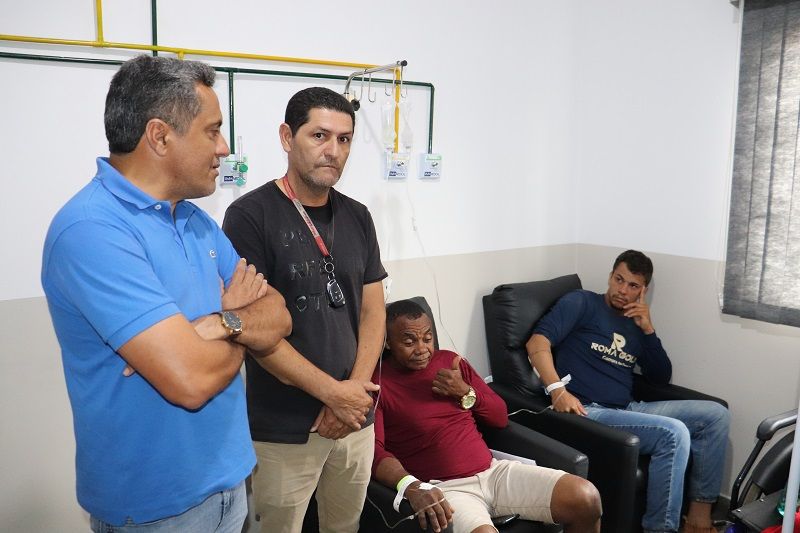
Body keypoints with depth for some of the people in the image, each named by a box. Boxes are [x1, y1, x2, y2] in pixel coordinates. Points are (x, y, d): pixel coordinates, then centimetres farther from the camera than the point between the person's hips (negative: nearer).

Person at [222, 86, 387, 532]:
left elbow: (373, 310, 6)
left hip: (355, 418, 5)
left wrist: (355, 390, -8)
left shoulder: (358, 217, 5)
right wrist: (334, 392, -15)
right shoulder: (250, 215, -12)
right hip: (283, 429, -5)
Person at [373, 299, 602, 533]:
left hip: (493, 471, 6)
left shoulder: (448, 360, 14)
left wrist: (465, 392, -2)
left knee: (585, 498, -11)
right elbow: (374, 450, -15)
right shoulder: (377, 382, -2)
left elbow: (500, 417, 18)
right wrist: (412, 487, -33)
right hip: (444, 487, -5)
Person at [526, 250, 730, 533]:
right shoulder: (582, 303, 0)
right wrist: (557, 390, -27)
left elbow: (662, 377, 14)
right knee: (674, 433, -27)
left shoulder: (636, 324, 19)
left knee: (715, 414, 0)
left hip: (629, 409, 8)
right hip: (588, 411, -8)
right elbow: (537, 343, -12)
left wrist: (648, 329, 2)